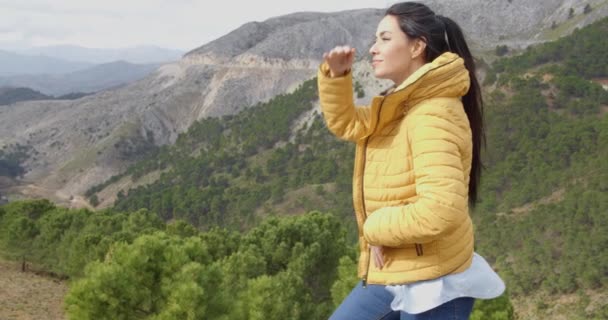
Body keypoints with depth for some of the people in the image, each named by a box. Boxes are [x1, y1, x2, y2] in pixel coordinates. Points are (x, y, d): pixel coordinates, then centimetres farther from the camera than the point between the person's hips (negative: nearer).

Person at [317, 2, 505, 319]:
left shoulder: (433, 116, -23)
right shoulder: (400, 107, 8)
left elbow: (441, 211, -33)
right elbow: (346, 124, 21)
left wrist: (375, 228, -17)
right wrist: (335, 76, 2)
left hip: (431, 285, -10)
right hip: (391, 276, 10)